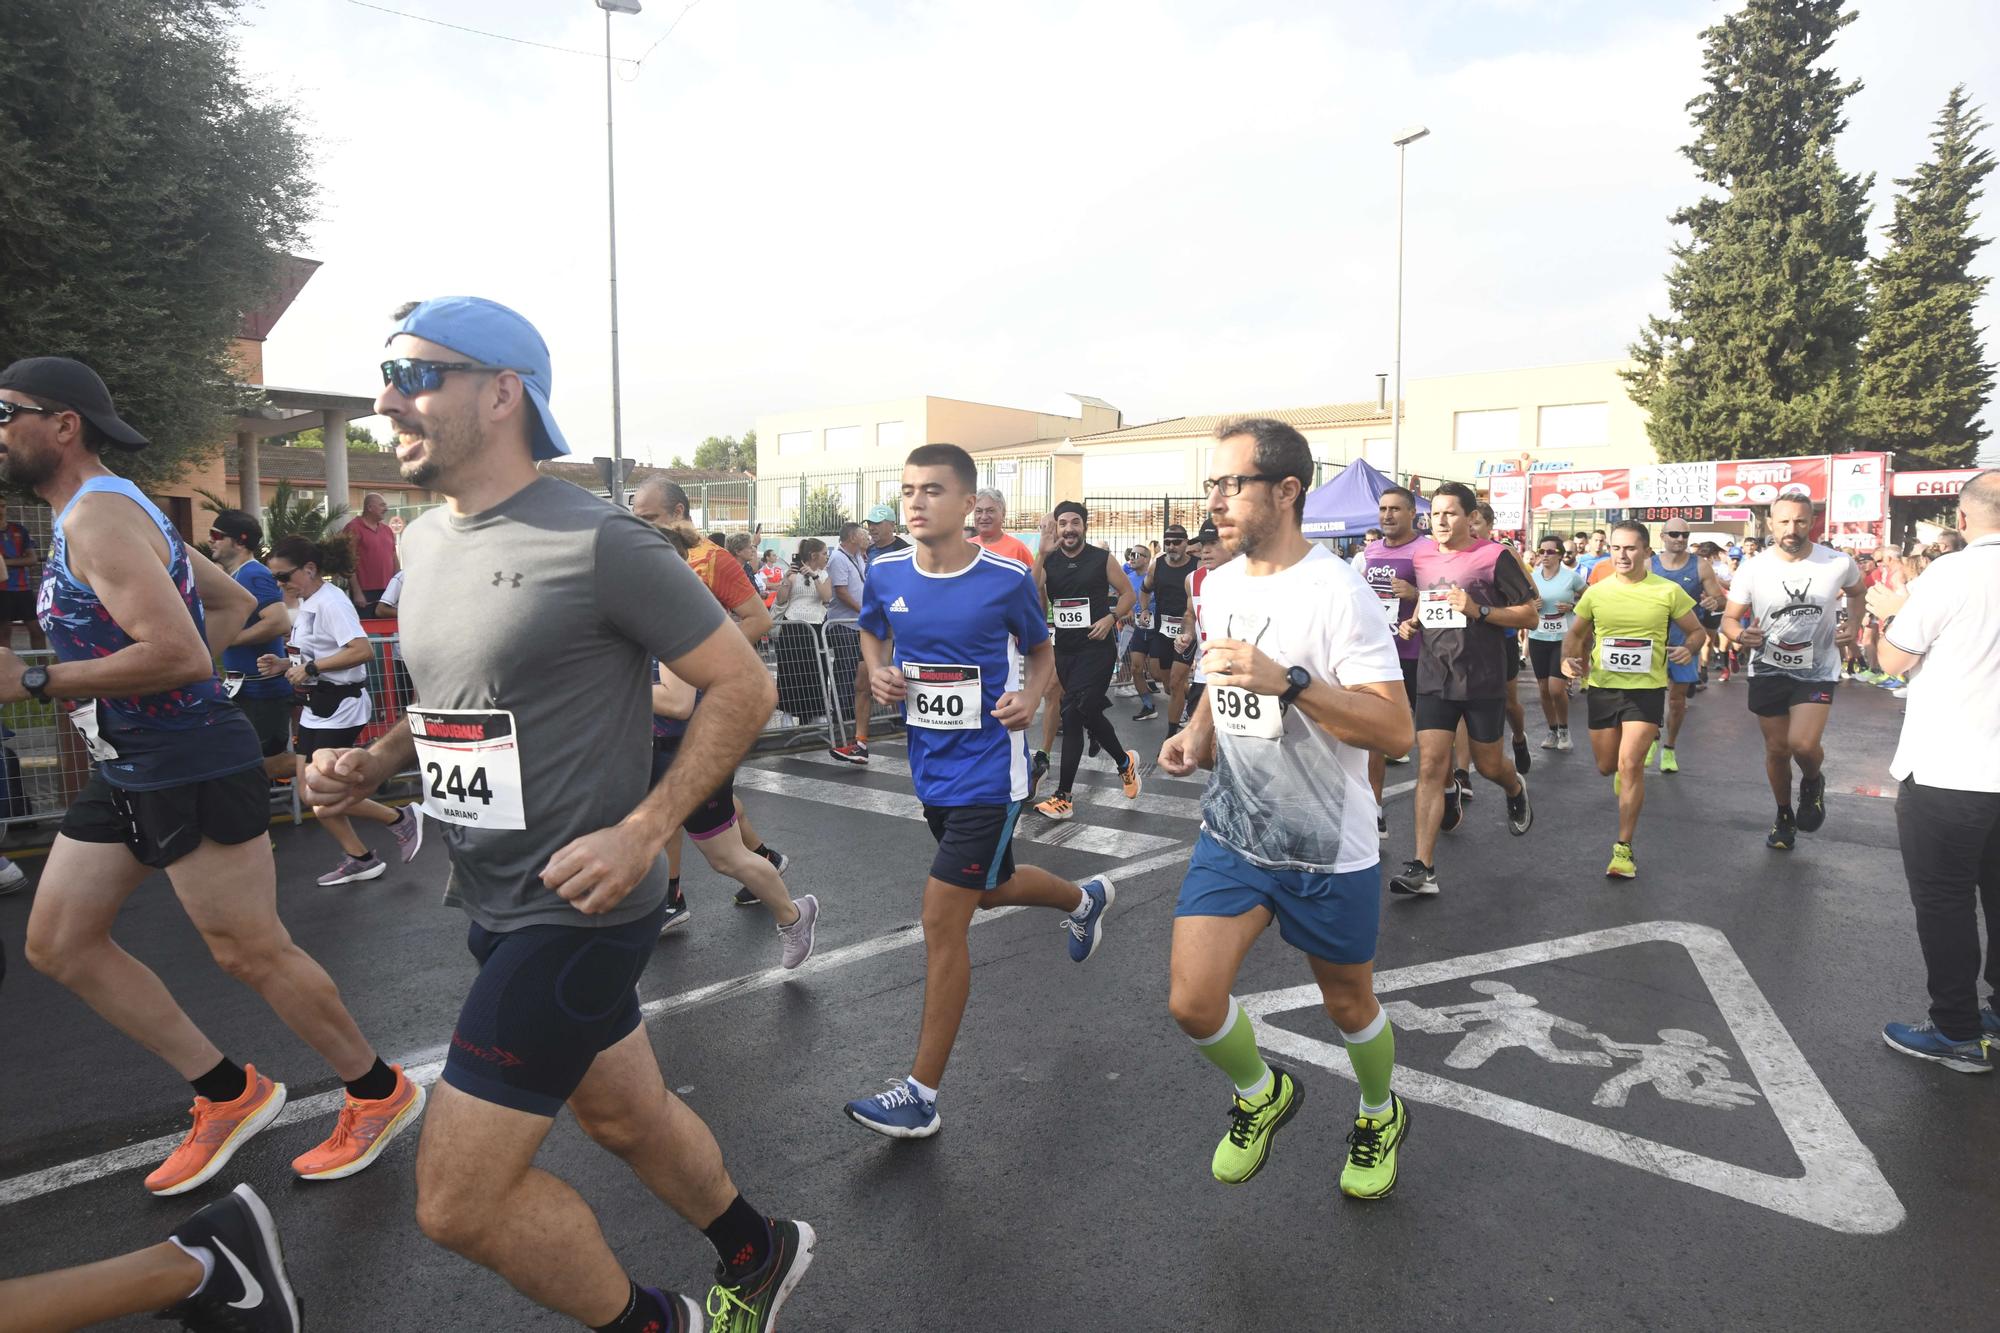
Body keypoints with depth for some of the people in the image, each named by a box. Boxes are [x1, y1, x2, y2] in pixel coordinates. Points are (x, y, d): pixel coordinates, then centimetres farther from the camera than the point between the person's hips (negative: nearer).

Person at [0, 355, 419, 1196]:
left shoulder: (99, 516, -17)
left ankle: (379, 1094, 18)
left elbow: (179, 653, -29)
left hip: (190, 768, -10)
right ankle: (229, 1094, 20)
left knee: (250, 953, 0)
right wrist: (118, 677, 16)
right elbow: (234, 604, 22)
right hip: (127, 769, 10)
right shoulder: (111, 512, 14)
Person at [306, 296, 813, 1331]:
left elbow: (743, 687, -15)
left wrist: (642, 832, -21)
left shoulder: (596, 544, -18)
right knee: (623, 1112, 22)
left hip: (577, 908, -8)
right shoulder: (425, 542, 8)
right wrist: (369, 763, 3)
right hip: (494, 901, 8)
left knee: (457, 1199, -3)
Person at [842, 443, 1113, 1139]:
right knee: (991, 889, 25)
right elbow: (872, 633, 16)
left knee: (942, 921, -7)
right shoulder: (886, 573, -4)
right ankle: (1086, 898, 58)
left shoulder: (1007, 578, -15)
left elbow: (1041, 651, 3)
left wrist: (1029, 698, -17)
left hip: (988, 771, -6)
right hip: (931, 766, 6)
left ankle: (921, 1093, 7)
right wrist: (878, 672, -5)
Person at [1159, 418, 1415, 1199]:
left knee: (1348, 1004, 15)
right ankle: (1262, 1094, 28)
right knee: (1192, 1002, -5)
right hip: (1231, 835, 5)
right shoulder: (1216, 587, 4)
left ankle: (1380, 1117, 48)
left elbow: (1395, 730, -23)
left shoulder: (1338, 593, -18)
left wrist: (1289, 680, -34)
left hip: (1329, 850, -5)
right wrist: (1197, 734, 1)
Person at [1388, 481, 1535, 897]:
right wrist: (1412, 622, 5)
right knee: (1430, 765, -6)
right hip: (1434, 678, 3)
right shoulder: (1421, 559, 7)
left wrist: (1478, 610, -20)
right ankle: (1423, 868, -5)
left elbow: (1531, 614, -6)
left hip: (1483, 679, -3)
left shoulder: (1494, 557, -7)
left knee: (1488, 765, 13)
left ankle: (1516, 789, 52)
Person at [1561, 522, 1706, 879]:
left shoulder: (1669, 591, -5)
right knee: (1606, 766, 15)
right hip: (1602, 688, 3)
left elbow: (1697, 631, 7)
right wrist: (1568, 659, -8)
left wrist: (1688, 649, -16)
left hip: (1646, 689, -3)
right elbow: (1575, 633, 13)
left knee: (1629, 765, -14)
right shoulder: (1596, 592, 0)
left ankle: (1624, 848, -3)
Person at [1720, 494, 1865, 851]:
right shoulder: (1753, 568, -11)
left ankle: (1813, 783, 18)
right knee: (1777, 749, 10)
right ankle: (1784, 817, 34)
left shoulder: (1838, 563, -9)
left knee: (1803, 744, -19)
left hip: (1817, 671, -1)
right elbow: (1729, 619, -4)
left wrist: (1853, 624, -2)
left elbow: (1855, 591, 16)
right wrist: (1742, 635, -26)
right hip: (1768, 670, 1)